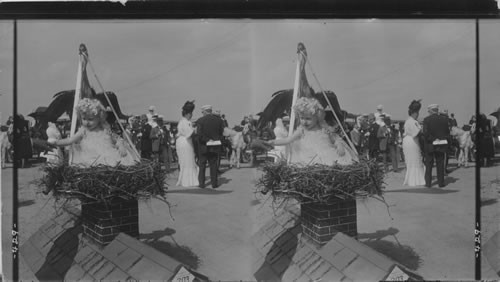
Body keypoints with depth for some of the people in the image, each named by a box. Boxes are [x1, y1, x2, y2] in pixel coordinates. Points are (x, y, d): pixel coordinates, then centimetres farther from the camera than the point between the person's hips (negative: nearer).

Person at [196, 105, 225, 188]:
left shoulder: (200, 121, -11)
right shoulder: (219, 120, 0)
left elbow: (200, 134, -18)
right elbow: (221, 133, 1)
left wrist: (207, 140, -9)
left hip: (203, 146, -2)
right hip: (215, 146, 3)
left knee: (202, 165, 8)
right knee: (213, 164, 10)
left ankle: (201, 183, 9)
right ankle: (214, 183, 9)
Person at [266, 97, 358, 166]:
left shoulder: (324, 129, 9)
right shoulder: (302, 130, 11)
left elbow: (336, 139, 17)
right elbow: (288, 140, 8)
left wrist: (339, 146, -6)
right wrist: (273, 142, -4)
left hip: (328, 155, 2)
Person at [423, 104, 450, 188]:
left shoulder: (427, 119, -10)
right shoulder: (444, 119, -2)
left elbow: (426, 133, -16)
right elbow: (447, 132, 1)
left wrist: (432, 139, -6)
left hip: (430, 145, -2)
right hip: (441, 145, 2)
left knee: (429, 164, 7)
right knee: (440, 164, 10)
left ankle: (428, 182, 6)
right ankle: (441, 182, 10)